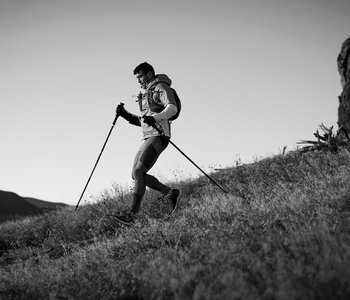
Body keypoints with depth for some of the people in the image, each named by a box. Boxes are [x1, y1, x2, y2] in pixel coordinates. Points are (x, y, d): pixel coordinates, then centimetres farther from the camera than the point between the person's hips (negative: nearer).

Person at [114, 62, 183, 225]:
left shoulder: (161, 88, -1)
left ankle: (132, 213, -24)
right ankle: (171, 193, 14)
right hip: (148, 138, 10)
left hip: (158, 136, -10)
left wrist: (155, 118, -33)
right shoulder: (146, 94, 28)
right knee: (136, 174, 3)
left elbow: (172, 108, -18)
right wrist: (126, 115, 15)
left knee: (138, 171, -20)